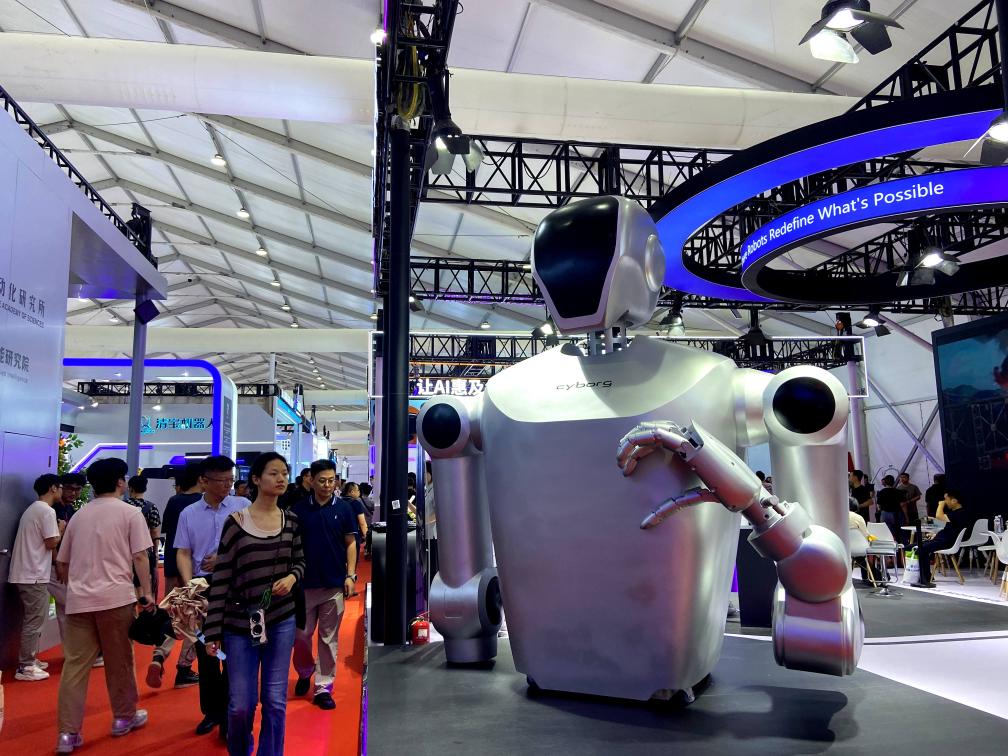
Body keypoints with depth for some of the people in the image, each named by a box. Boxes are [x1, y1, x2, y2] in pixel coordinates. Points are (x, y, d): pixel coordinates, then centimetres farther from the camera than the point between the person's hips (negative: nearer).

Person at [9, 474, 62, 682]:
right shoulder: (47, 511, -15)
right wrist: (61, 530, -1)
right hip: (34, 575, -10)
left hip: (26, 573, 10)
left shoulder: (32, 509, 17)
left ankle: (29, 660, 24)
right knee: (34, 621, -4)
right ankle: (25, 668, 0)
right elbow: (51, 543, -16)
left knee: (32, 619, 17)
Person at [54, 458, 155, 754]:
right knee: (119, 661, 10)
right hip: (115, 596, -4)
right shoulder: (130, 512, -1)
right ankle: (124, 717, 23)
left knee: (75, 665, 5)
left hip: (78, 599, 4)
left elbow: (62, 562, 19)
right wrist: (147, 592, -4)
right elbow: (140, 556, -8)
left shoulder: (78, 516, 14)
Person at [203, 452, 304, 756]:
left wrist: (292, 577, -10)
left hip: (282, 620, 2)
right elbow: (221, 579, -7)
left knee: (275, 700, 5)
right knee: (241, 703, 5)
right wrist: (212, 630, -7)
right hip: (240, 622, -2)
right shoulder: (236, 521, -9)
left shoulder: (291, 520, 1)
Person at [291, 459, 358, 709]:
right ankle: (304, 672, 35)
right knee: (301, 634, 8)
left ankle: (323, 687, 15)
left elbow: (351, 543, 3)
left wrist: (350, 575, -4)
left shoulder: (343, 508, 0)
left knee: (329, 638, 6)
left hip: (335, 584, 0)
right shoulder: (298, 509, -1)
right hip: (304, 582, 0)